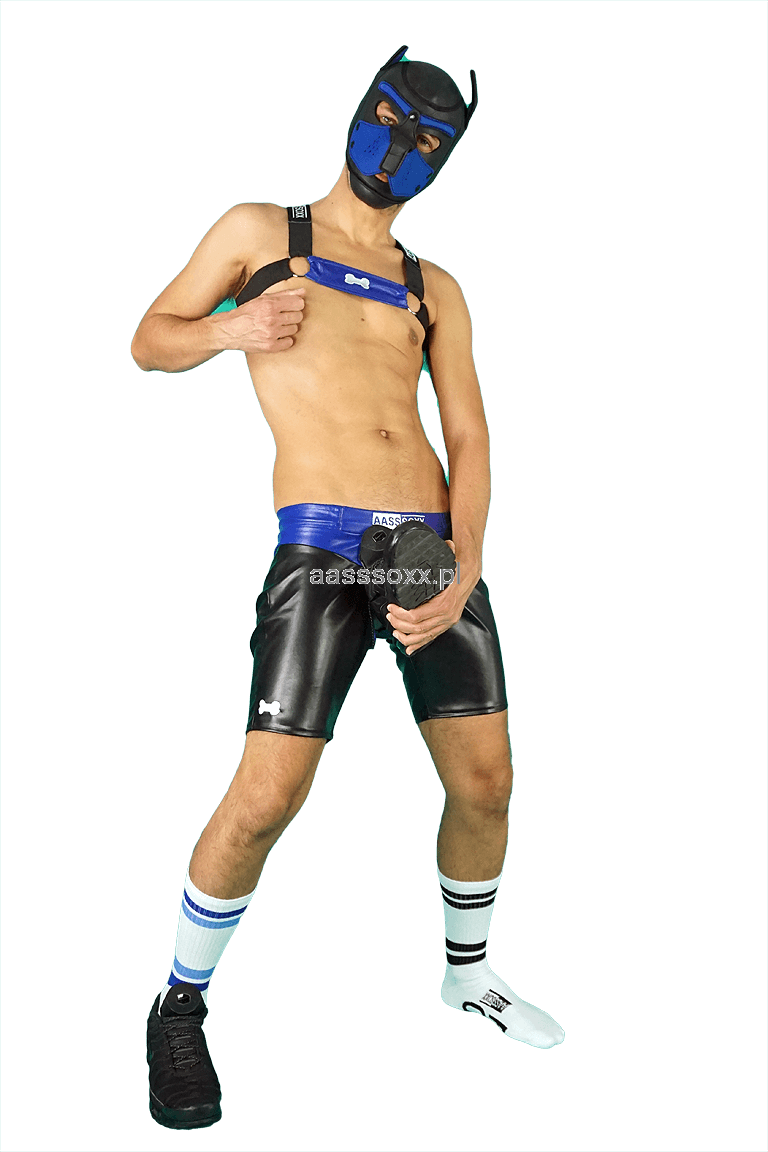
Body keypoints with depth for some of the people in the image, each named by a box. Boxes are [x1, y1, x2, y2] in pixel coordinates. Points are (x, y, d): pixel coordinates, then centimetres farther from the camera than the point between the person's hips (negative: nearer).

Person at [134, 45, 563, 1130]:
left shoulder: (435, 288, 18)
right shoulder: (259, 228, 12)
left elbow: (470, 438, 10)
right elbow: (149, 342, 13)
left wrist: (465, 572, -7)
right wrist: (234, 330, -10)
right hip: (322, 550, -4)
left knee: (485, 782, 6)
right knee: (266, 798, -12)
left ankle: (468, 975, 33)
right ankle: (183, 1001, 15)